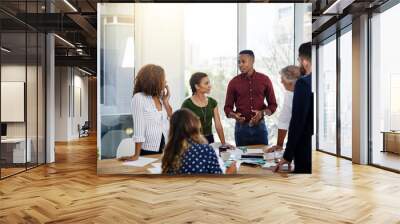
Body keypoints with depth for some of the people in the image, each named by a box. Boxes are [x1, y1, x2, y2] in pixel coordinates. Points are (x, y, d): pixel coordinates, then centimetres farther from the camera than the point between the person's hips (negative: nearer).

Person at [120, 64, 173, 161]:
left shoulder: (160, 97, 6)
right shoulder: (139, 98, -11)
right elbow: (139, 128, -16)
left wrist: (166, 101, -2)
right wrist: (136, 155, -16)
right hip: (148, 150, -5)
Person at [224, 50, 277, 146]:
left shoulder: (264, 80, 2)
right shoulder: (234, 82, 1)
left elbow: (273, 105, 5)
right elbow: (228, 107, 4)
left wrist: (263, 113, -14)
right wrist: (234, 115, -17)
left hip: (260, 126, 0)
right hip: (241, 127, 0)